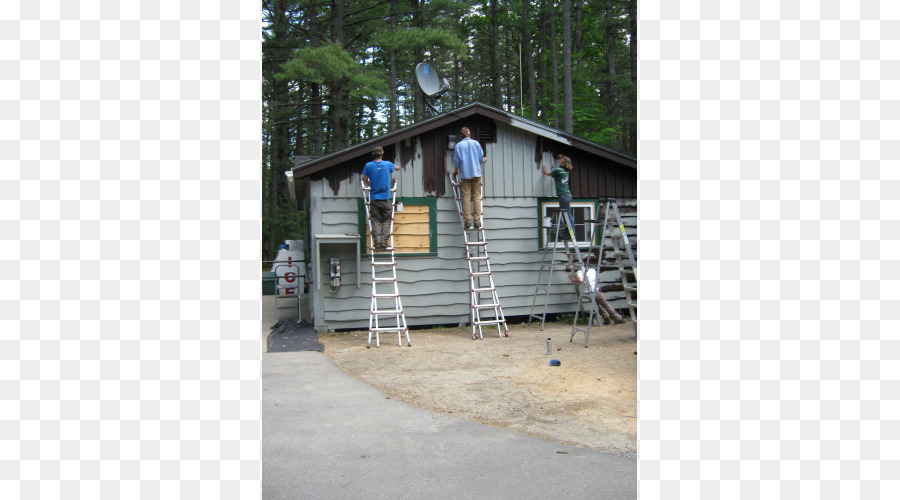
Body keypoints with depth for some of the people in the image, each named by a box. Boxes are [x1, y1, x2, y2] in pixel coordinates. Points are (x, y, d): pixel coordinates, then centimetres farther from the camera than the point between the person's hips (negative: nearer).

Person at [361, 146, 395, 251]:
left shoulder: (368, 165, -2)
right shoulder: (387, 164, 0)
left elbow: (364, 180, 7)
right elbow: (397, 167, 21)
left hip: (374, 197, 1)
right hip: (385, 197, -1)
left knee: (376, 221, 5)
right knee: (386, 220, 6)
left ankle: (377, 243, -5)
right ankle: (384, 242, -4)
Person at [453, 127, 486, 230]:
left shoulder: (458, 145, 5)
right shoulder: (476, 143, 5)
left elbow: (456, 161, 7)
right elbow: (481, 159, 5)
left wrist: (456, 171, 26)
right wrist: (484, 160, 29)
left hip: (464, 174, 0)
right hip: (476, 173, 0)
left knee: (466, 198, 0)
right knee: (477, 197, 1)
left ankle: (468, 222, -4)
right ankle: (477, 221, -5)